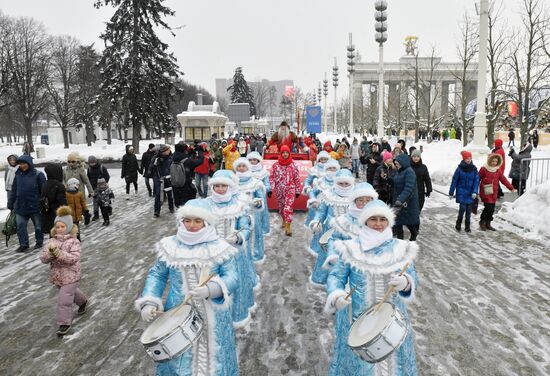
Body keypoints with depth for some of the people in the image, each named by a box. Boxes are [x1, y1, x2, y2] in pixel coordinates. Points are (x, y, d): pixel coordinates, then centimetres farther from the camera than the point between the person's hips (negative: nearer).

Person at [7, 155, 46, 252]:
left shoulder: (38, 175, -10)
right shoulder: (18, 175, 4)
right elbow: (13, 191, 11)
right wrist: (10, 204, 11)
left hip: (35, 206, -4)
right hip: (20, 207, 4)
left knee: (38, 225, 10)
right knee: (20, 226, 4)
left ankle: (39, 242, 26)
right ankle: (24, 244, 14)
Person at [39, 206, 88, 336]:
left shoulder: (73, 241, -16)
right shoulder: (52, 241, -2)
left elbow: (74, 258, -26)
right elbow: (43, 258, -6)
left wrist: (59, 253, -34)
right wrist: (50, 252, -27)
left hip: (70, 276, -6)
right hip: (57, 275, 6)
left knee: (64, 300, -5)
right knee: (71, 292, 27)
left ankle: (65, 323, 11)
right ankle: (83, 301, 55)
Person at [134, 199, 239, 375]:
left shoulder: (219, 247, -11)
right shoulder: (169, 246, -5)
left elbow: (231, 277, -14)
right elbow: (157, 274, 2)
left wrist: (210, 289, -32)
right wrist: (149, 302, -12)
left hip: (212, 316, -1)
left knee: (213, 357, 18)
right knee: (178, 358, 20)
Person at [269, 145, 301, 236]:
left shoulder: (293, 165, 0)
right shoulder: (275, 165, 0)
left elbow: (297, 178, 4)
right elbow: (271, 177, 0)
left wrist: (297, 190, 5)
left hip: (290, 189, -2)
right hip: (279, 190, 2)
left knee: (289, 207, -13)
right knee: (281, 206, 15)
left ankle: (288, 226, -17)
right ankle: (284, 220, 39)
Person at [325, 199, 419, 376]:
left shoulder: (400, 249, -2)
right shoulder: (351, 248, -7)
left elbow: (413, 279, -6)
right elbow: (335, 276, -7)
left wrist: (406, 283, -29)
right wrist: (337, 296, -27)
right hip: (357, 318, -1)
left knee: (392, 359, 18)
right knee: (358, 361, 14)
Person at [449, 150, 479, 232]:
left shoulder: (474, 169, -1)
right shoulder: (460, 168, -7)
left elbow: (476, 181, -1)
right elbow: (454, 181, -3)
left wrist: (475, 192, -13)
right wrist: (451, 193, -1)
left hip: (470, 193, 3)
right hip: (461, 192, -3)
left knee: (469, 209, 7)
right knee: (462, 208, -12)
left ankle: (467, 226, 20)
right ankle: (458, 224, 10)